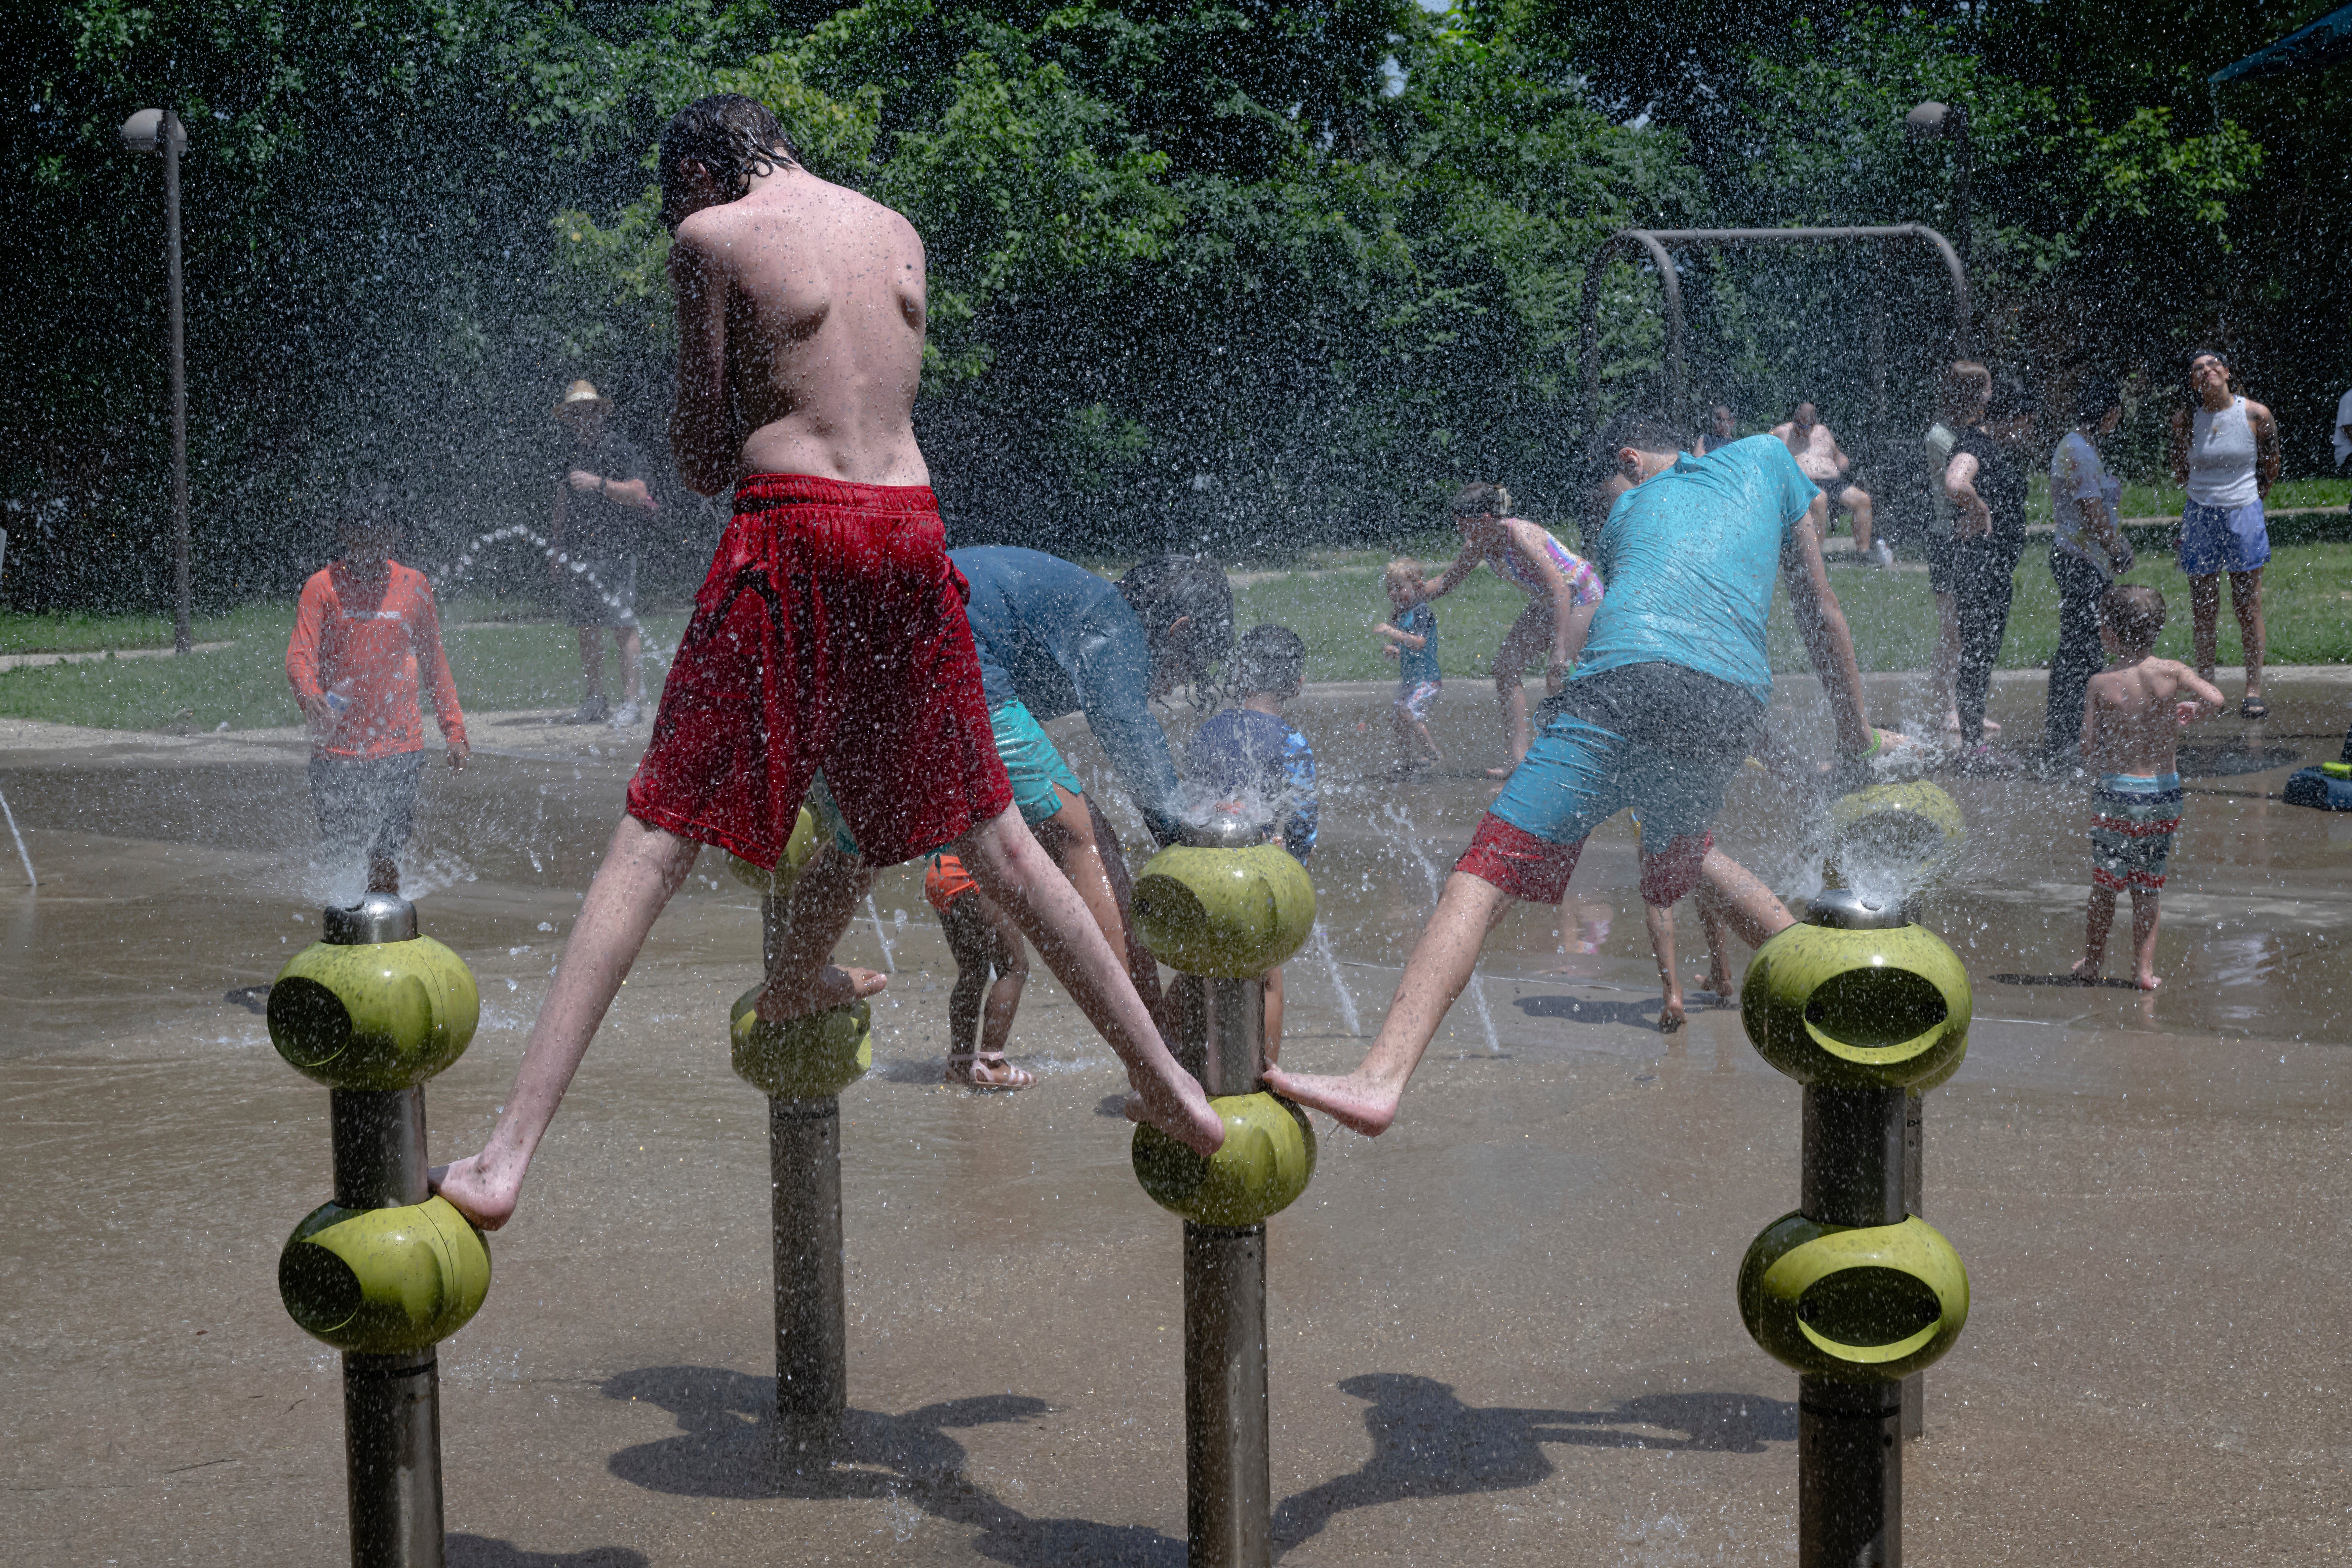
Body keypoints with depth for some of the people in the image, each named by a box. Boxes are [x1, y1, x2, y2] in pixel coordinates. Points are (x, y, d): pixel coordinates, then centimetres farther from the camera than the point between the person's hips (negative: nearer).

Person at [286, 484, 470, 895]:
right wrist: (310, 697, -31)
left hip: (399, 749, 1)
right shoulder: (323, 587, 0)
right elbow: (299, 656, -9)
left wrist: (454, 731, 13)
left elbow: (434, 663, 16)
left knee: (385, 858, -4)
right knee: (341, 857, 1)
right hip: (337, 749, -1)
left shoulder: (414, 587, 8)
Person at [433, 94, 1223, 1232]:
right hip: (910, 531, 5)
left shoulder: (710, 235, 2)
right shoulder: (899, 233, 18)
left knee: (652, 842, -5)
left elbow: (703, 457, 3)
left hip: (788, 536, -4)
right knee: (993, 838, 19)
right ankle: (1167, 1084, 28)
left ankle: (507, 1155, -11)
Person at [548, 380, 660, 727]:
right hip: (577, 553, 7)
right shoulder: (573, 454, 20)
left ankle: (633, 702, -9)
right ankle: (595, 702, 11)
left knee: (624, 627, -9)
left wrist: (599, 484, -22)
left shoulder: (620, 447, -1)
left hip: (613, 551, -7)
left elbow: (638, 493, -12)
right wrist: (555, 548, 19)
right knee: (587, 630, 6)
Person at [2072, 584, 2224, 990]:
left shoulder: (2101, 685, -9)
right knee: (2147, 888, 14)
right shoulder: (2171, 672, -6)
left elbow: (2089, 755, -9)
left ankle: (2092, 963, 25)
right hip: (2165, 796, 2)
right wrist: (2192, 709, 2)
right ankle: (2144, 969, 15)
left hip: (2117, 794, -2)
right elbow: (2218, 699, -19)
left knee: (2104, 886, 13)